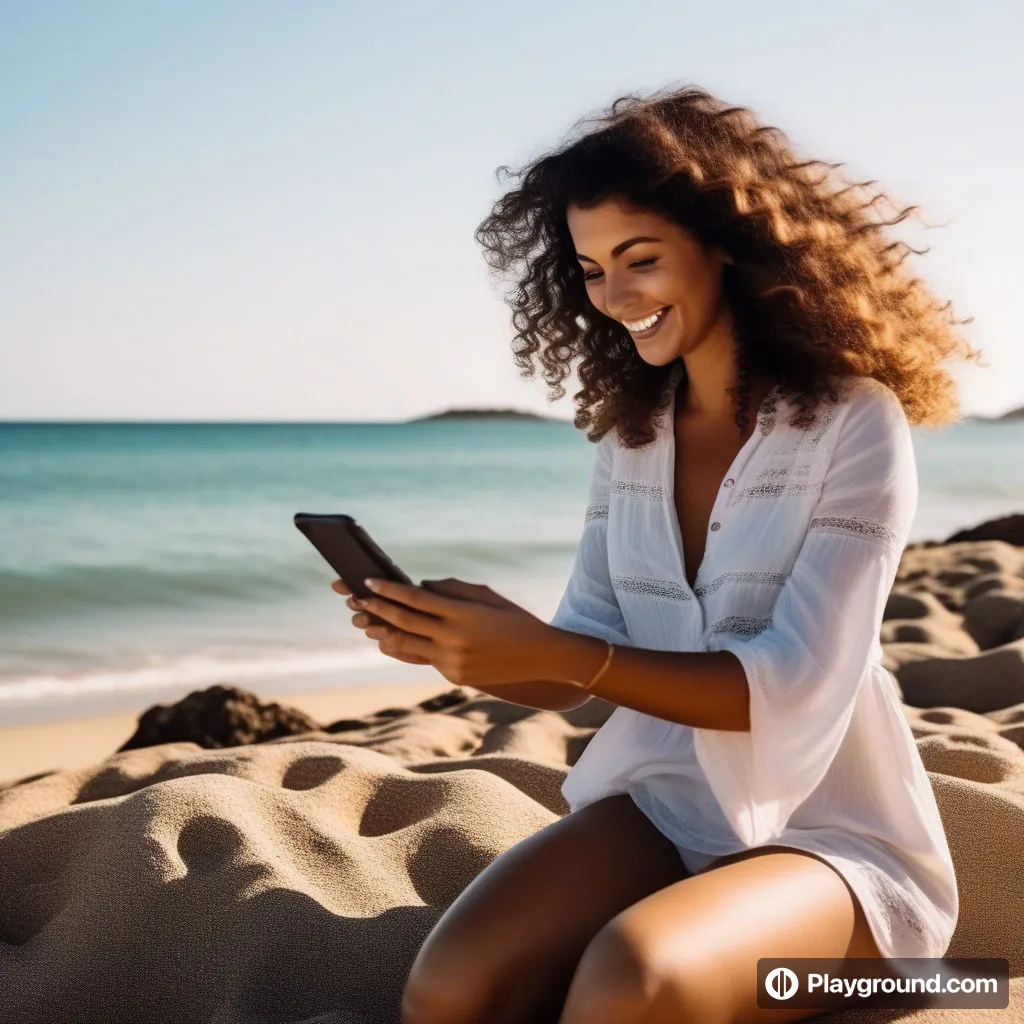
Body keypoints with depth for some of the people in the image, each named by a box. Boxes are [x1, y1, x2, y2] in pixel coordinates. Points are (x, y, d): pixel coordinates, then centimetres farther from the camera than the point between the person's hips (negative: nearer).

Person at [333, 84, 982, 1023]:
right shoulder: (628, 433, 7)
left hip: (830, 831, -3)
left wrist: (550, 653, -28)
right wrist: (473, 650, -17)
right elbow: (578, 670, 5)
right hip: (660, 804, 4)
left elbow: (797, 685, -19)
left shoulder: (853, 423, -10)